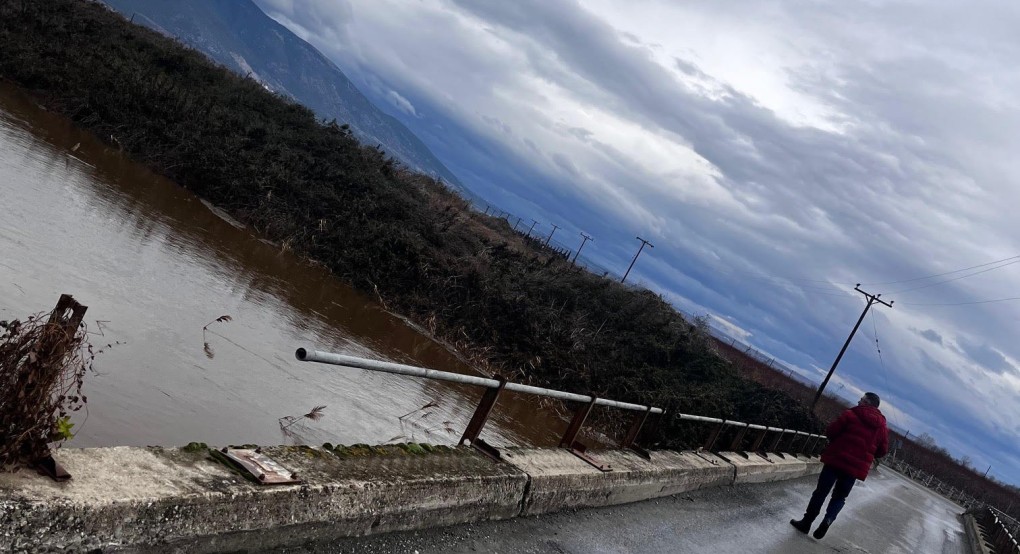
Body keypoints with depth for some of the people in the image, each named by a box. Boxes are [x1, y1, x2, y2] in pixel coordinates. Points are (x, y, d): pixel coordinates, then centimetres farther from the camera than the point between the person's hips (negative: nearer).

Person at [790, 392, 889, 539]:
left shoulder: (851, 415, -8)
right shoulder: (882, 427, 4)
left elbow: (830, 431, -7)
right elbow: (882, 450, 9)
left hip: (836, 460, -3)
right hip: (856, 467, 3)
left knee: (821, 491, 9)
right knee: (840, 497, 15)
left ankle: (807, 522, 14)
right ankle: (828, 520, -7)